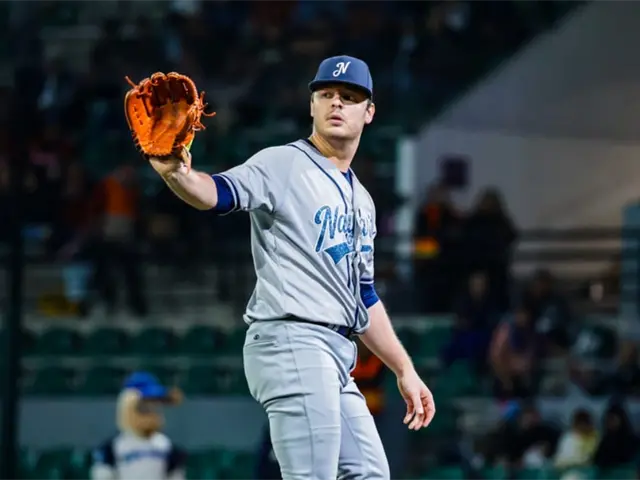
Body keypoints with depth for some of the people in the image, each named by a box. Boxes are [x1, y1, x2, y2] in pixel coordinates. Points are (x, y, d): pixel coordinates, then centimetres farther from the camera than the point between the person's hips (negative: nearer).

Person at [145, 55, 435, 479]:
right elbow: (219, 193, -21)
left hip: (336, 353, 9)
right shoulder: (283, 165, -2)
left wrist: (405, 370, 25)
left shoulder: (362, 201, 23)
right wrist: (177, 174, -43)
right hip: (291, 343, -9)